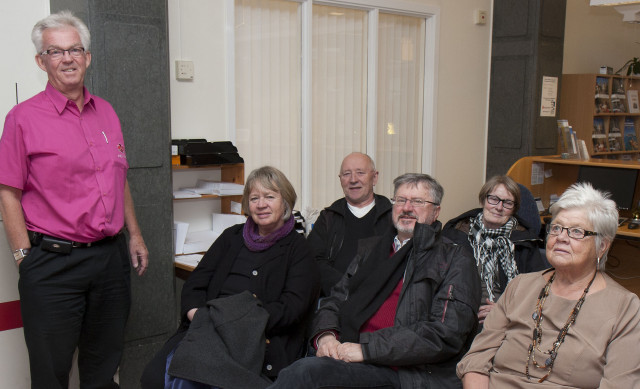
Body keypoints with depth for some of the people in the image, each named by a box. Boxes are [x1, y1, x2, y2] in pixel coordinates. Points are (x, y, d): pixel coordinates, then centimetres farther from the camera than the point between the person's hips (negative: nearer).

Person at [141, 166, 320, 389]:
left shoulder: (297, 248, 9)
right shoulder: (232, 237, 22)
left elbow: (293, 306, -4)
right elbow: (194, 284, 15)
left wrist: (247, 320, -18)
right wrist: (198, 315, -7)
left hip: (258, 338, -4)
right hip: (206, 328, 4)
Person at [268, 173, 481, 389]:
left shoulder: (456, 262, 4)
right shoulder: (370, 249, 23)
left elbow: (445, 335, -9)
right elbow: (336, 300, 22)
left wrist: (366, 349, -15)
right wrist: (325, 334, -3)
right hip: (357, 361, 5)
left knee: (306, 371, -28)